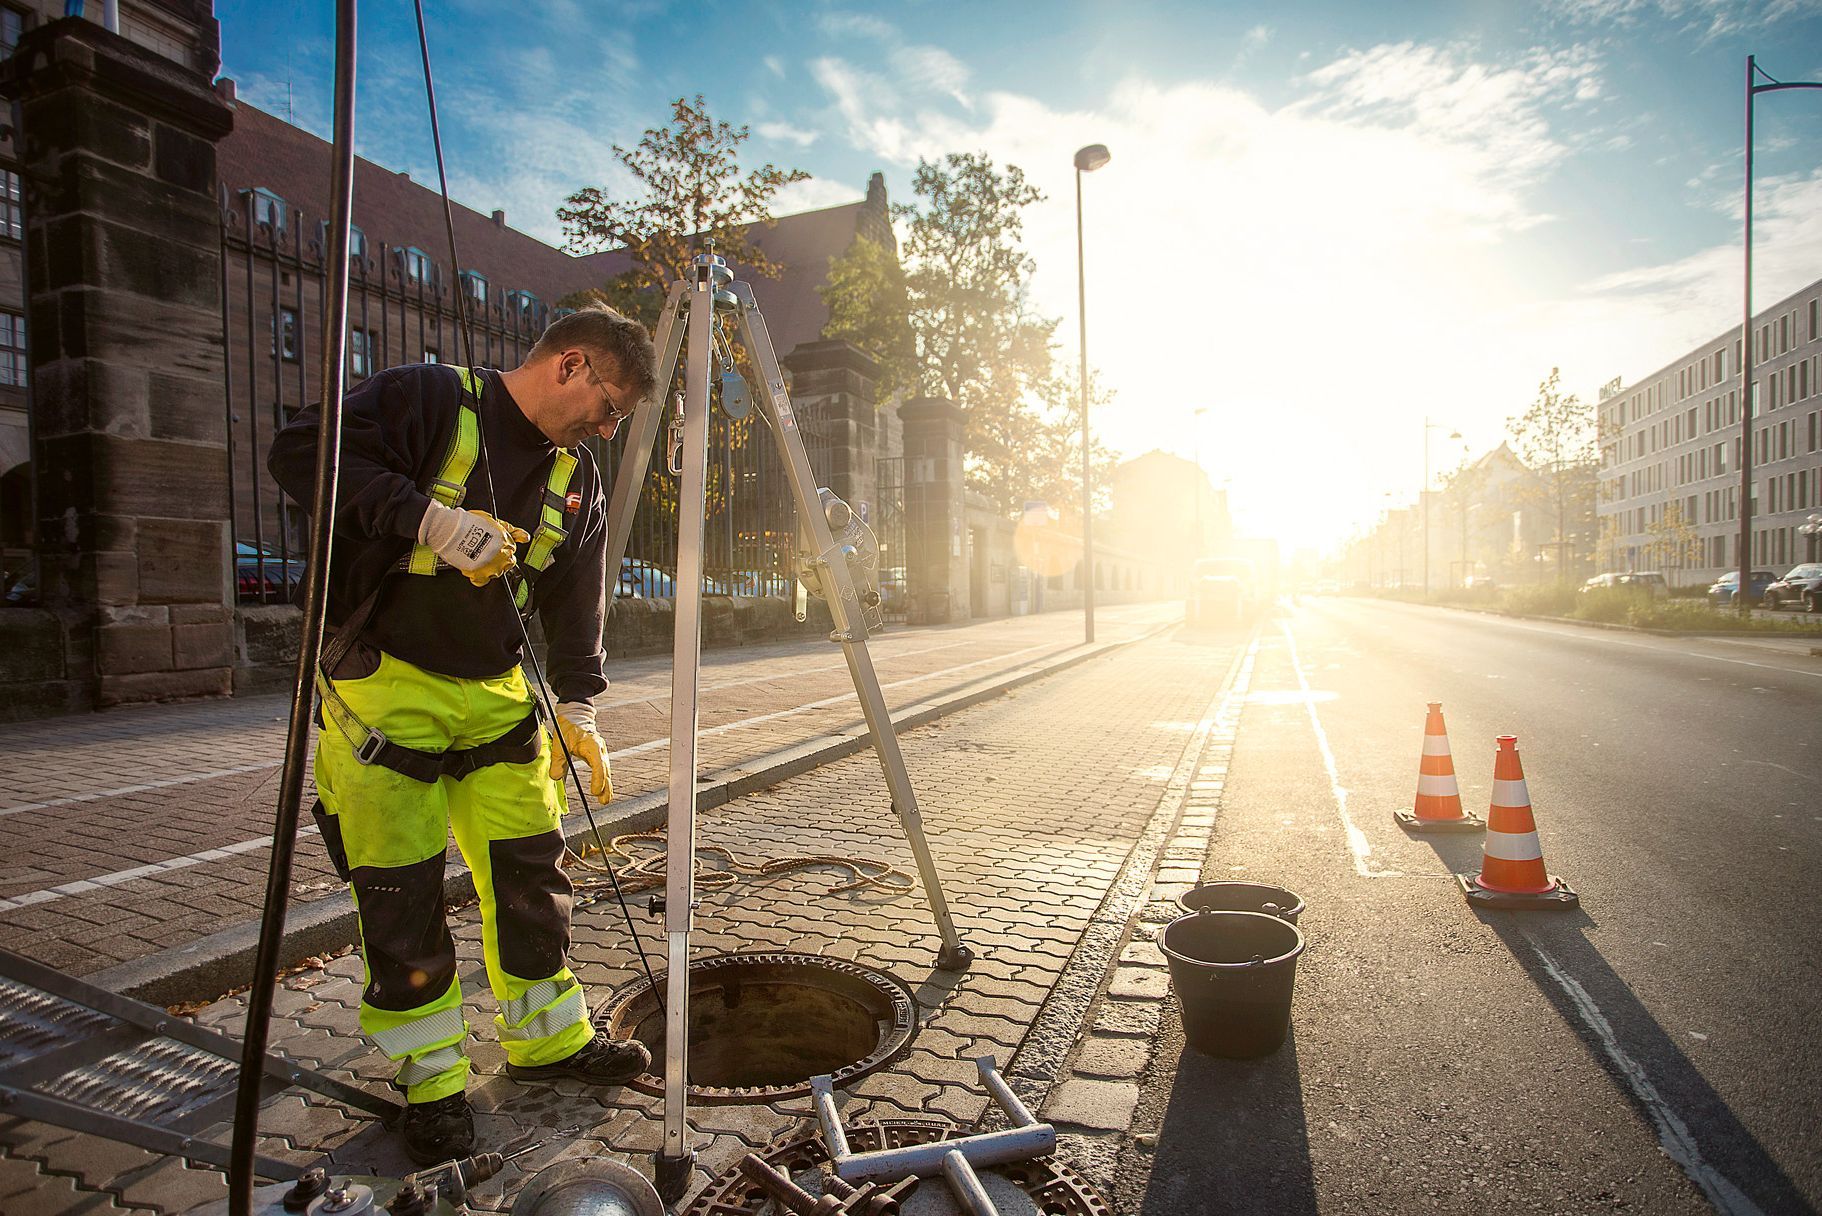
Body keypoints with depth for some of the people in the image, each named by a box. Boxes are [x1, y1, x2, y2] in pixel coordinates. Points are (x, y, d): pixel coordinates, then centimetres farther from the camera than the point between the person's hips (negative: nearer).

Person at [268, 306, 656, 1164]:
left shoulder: (576, 478, 8)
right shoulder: (430, 399, -10)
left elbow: (576, 604, 7)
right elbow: (300, 451, -18)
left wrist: (574, 704, -4)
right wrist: (426, 516, -28)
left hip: (498, 694, 6)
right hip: (385, 689, -5)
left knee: (531, 870, 9)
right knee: (402, 894, 2)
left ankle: (547, 1037, 29)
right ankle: (431, 1080, 21)